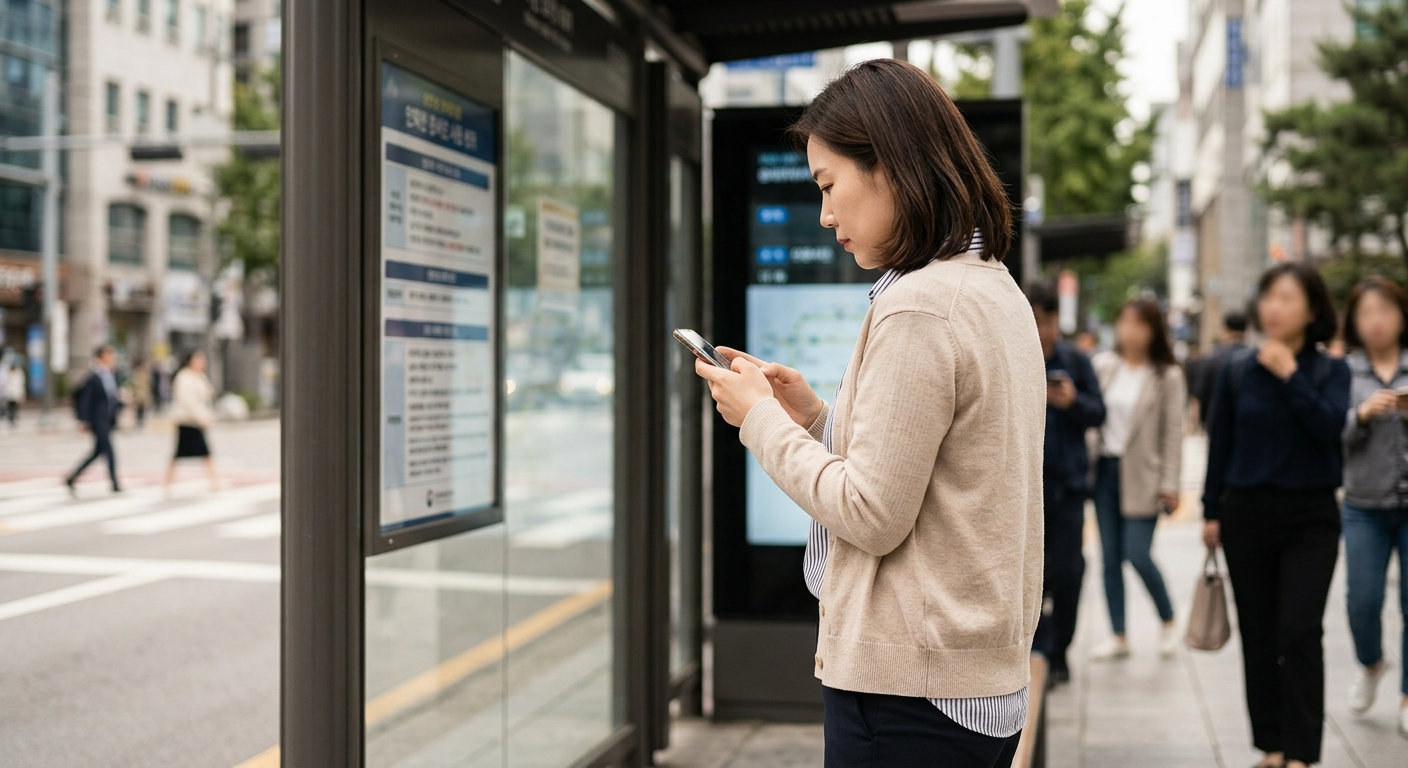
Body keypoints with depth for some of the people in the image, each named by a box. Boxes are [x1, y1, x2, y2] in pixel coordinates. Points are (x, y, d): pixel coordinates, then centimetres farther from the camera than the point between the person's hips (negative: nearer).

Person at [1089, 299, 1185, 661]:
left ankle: (1168, 621, 18)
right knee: (1110, 557, 6)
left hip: (1141, 475, -4)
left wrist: (1169, 485, -9)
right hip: (1105, 468, 4)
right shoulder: (1102, 366, 5)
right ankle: (1118, 635, 16)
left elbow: (1173, 432, -5)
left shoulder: (1168, 376, -4)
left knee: (1138, 555, -7)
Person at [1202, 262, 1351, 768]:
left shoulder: (1331, 371, -1)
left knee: (1300, 632, -8)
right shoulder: (1237, 371, 1)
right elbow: (1219, 443, 7)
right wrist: (1212, 512, 7)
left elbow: (1329, 425, -18)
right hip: (1247, 513, 2)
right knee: (1259, 636, 7)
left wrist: (1290, 375, -20)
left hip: (1311, 517, -2)